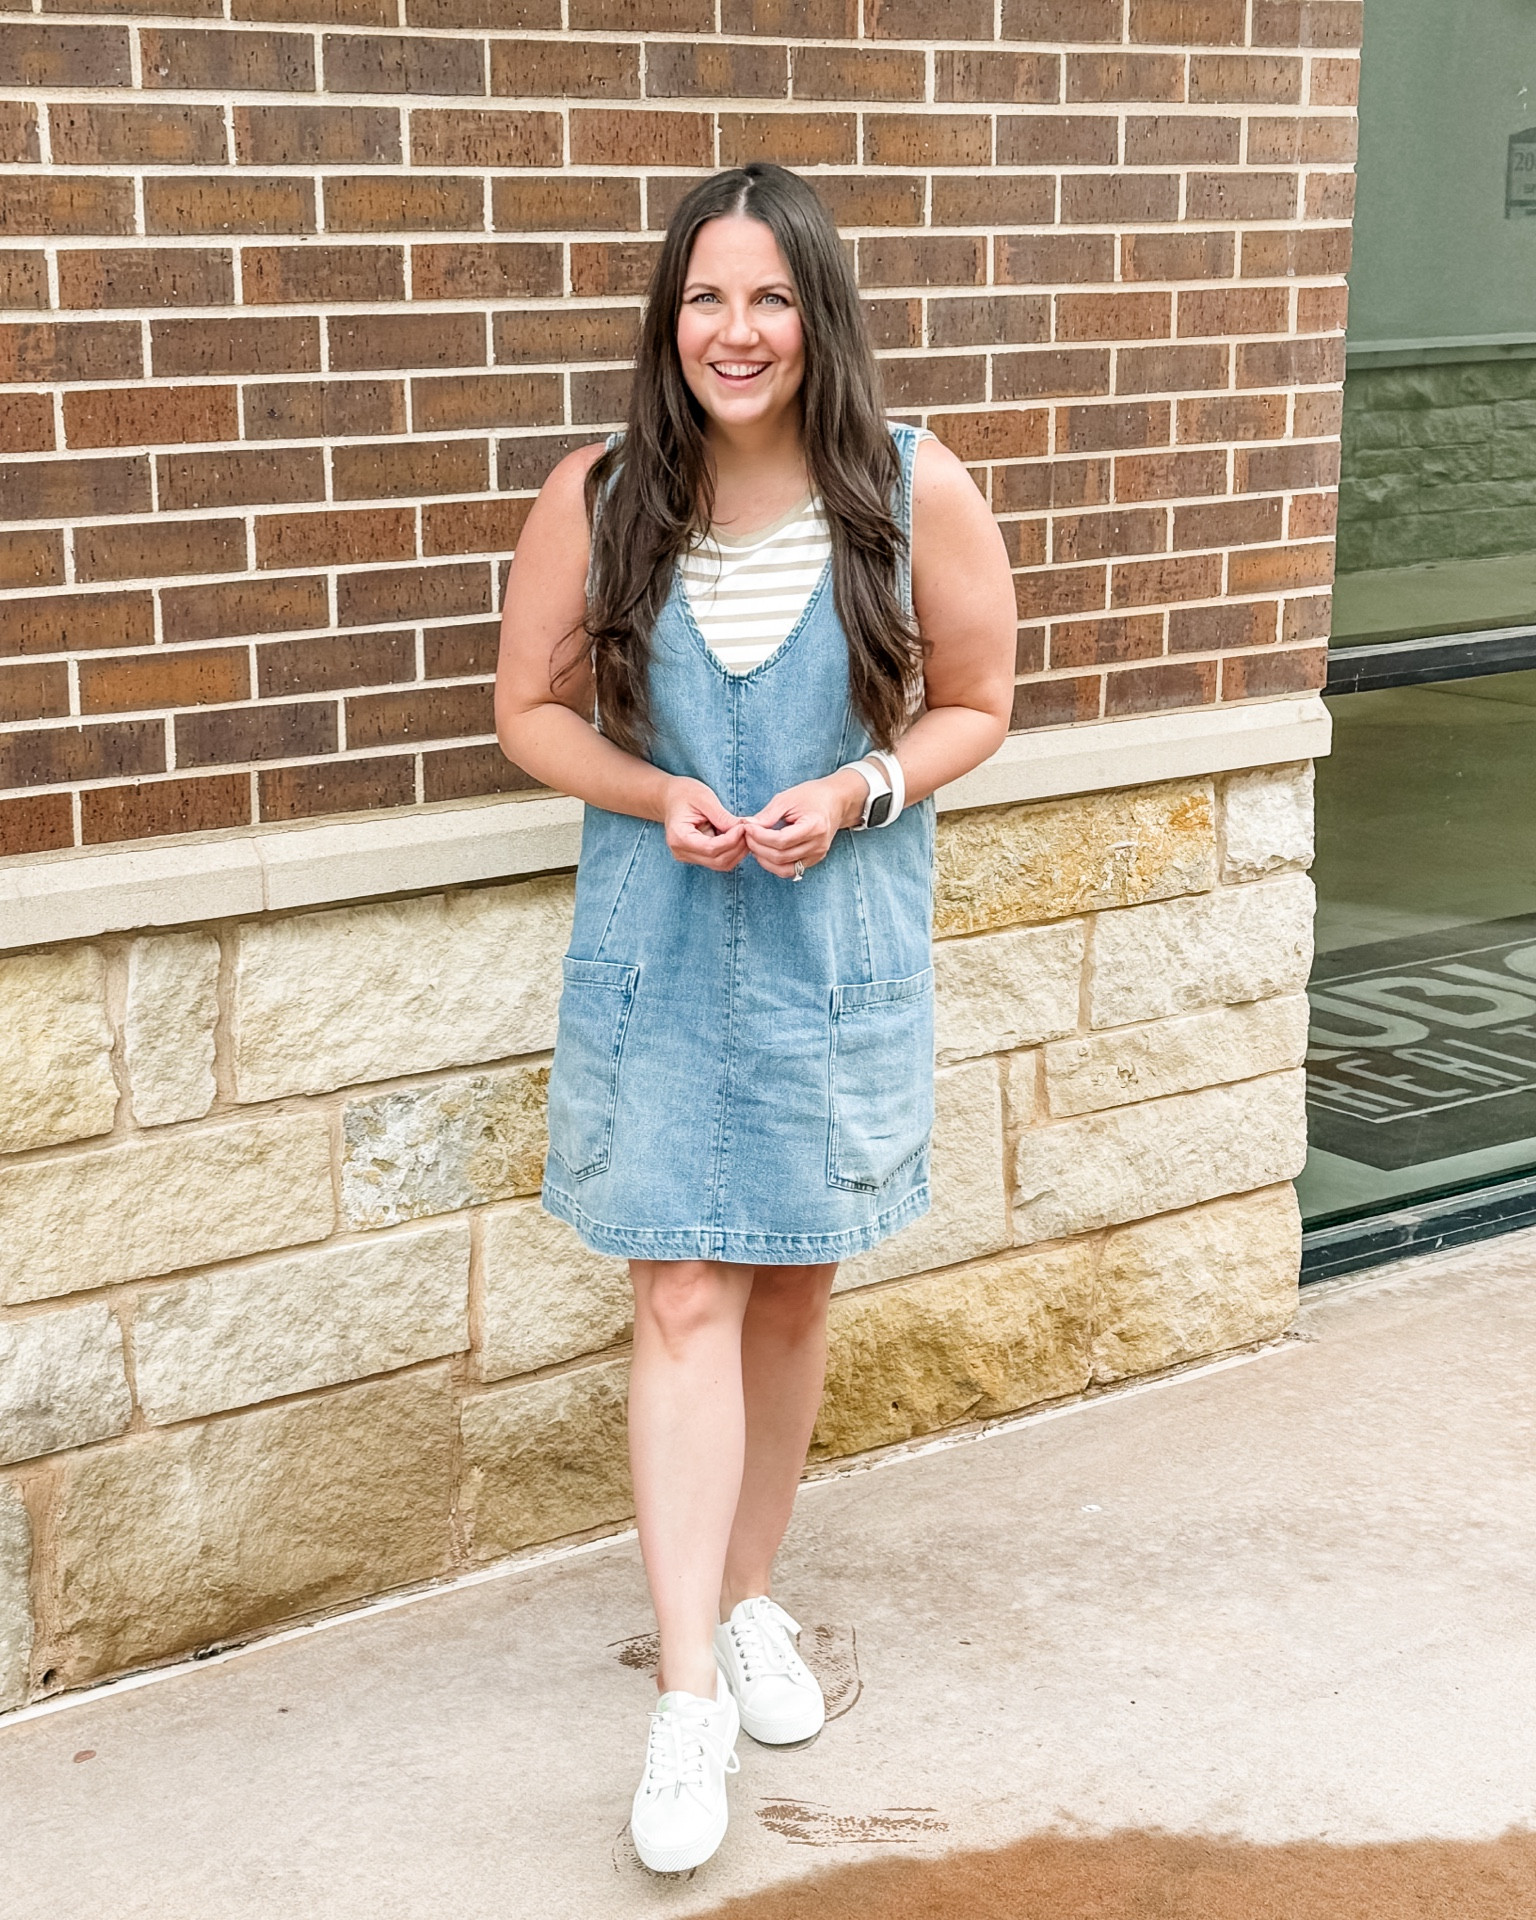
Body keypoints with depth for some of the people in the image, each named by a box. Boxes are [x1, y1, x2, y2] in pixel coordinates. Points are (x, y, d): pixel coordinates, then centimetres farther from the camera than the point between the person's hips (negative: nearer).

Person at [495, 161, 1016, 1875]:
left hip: (837, 947, 1)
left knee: (792, 1288, 14)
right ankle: (689, 1695, 2)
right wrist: (655, 797, -15)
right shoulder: (597, 499, -7)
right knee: (683, 1303, -5)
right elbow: (532, 707, 3)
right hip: (660, 947, -1)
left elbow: (975, 704, 2)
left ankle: (750, 1599, 35)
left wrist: (856, 791, -16)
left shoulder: (915, 493, -7)